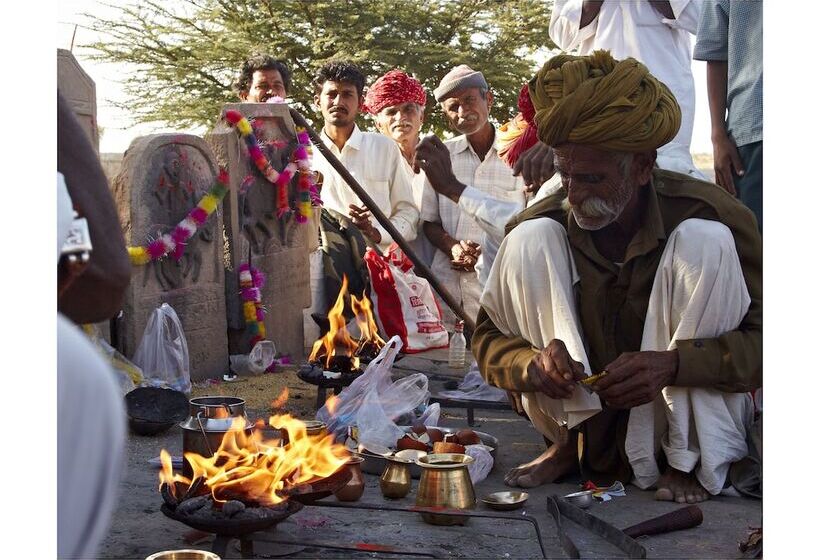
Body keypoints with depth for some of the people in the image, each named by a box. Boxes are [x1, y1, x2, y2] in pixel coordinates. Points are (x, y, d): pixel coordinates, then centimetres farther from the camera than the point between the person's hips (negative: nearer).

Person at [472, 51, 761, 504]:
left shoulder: (713, 215, -17)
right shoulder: (542, 225, -11)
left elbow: (761, 339, -17)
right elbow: (488, 337, -6)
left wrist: (672, 364, -35)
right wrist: (531, 363, -30)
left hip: (683, 412, -1)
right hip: (582, 412, 2)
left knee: (705, 241, -24)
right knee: (528, 240, -18)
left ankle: (689, 461, -14)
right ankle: (565, 445, -7)